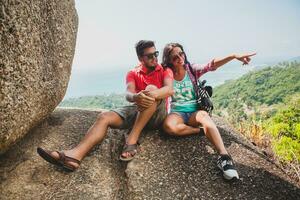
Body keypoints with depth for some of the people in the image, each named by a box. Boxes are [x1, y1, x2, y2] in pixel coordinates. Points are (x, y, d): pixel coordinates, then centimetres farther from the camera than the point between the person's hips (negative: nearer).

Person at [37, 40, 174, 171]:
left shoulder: (164, 70, 3)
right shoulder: (133, 74, 8)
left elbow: (169, 89, -19)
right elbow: (129, 94, -12)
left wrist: (153, 94, -42)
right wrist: (135, 97, -39)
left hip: (158, 113, -3)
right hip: (137, 109, 3)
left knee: (151, 89, -33)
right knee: (104, 117, -19)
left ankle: (132, 140, -37)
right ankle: (76, 154, -39)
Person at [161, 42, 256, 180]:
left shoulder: (192, 69, 3)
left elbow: (211, 65, -12)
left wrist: (234, 56, -28)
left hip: (194, 112, 1)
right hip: (177, 113, 0)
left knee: (203, 115, -36)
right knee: (168, 126, -36)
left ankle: (224, 156, -46)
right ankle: (202, 130, -18)